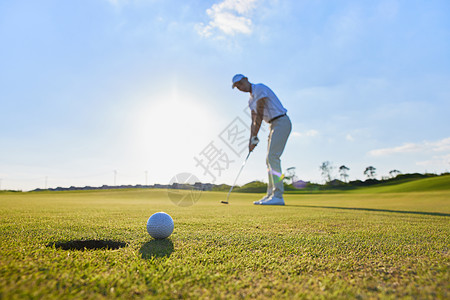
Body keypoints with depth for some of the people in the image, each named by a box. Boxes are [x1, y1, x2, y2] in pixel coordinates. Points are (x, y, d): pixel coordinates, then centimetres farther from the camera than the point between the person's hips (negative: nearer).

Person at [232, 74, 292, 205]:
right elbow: (254, 122, 13)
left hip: (281, 122, -10)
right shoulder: (251, 101, 18)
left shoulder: (260, 88, -11)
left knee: (272, 157, -18)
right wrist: (251, 140, 1)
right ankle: (270, 194, 9)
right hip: (274, 125, 10)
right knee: (270, 159, 6)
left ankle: (278, 196, -19)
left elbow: (259, 115, -16)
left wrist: (254, 138, -16)